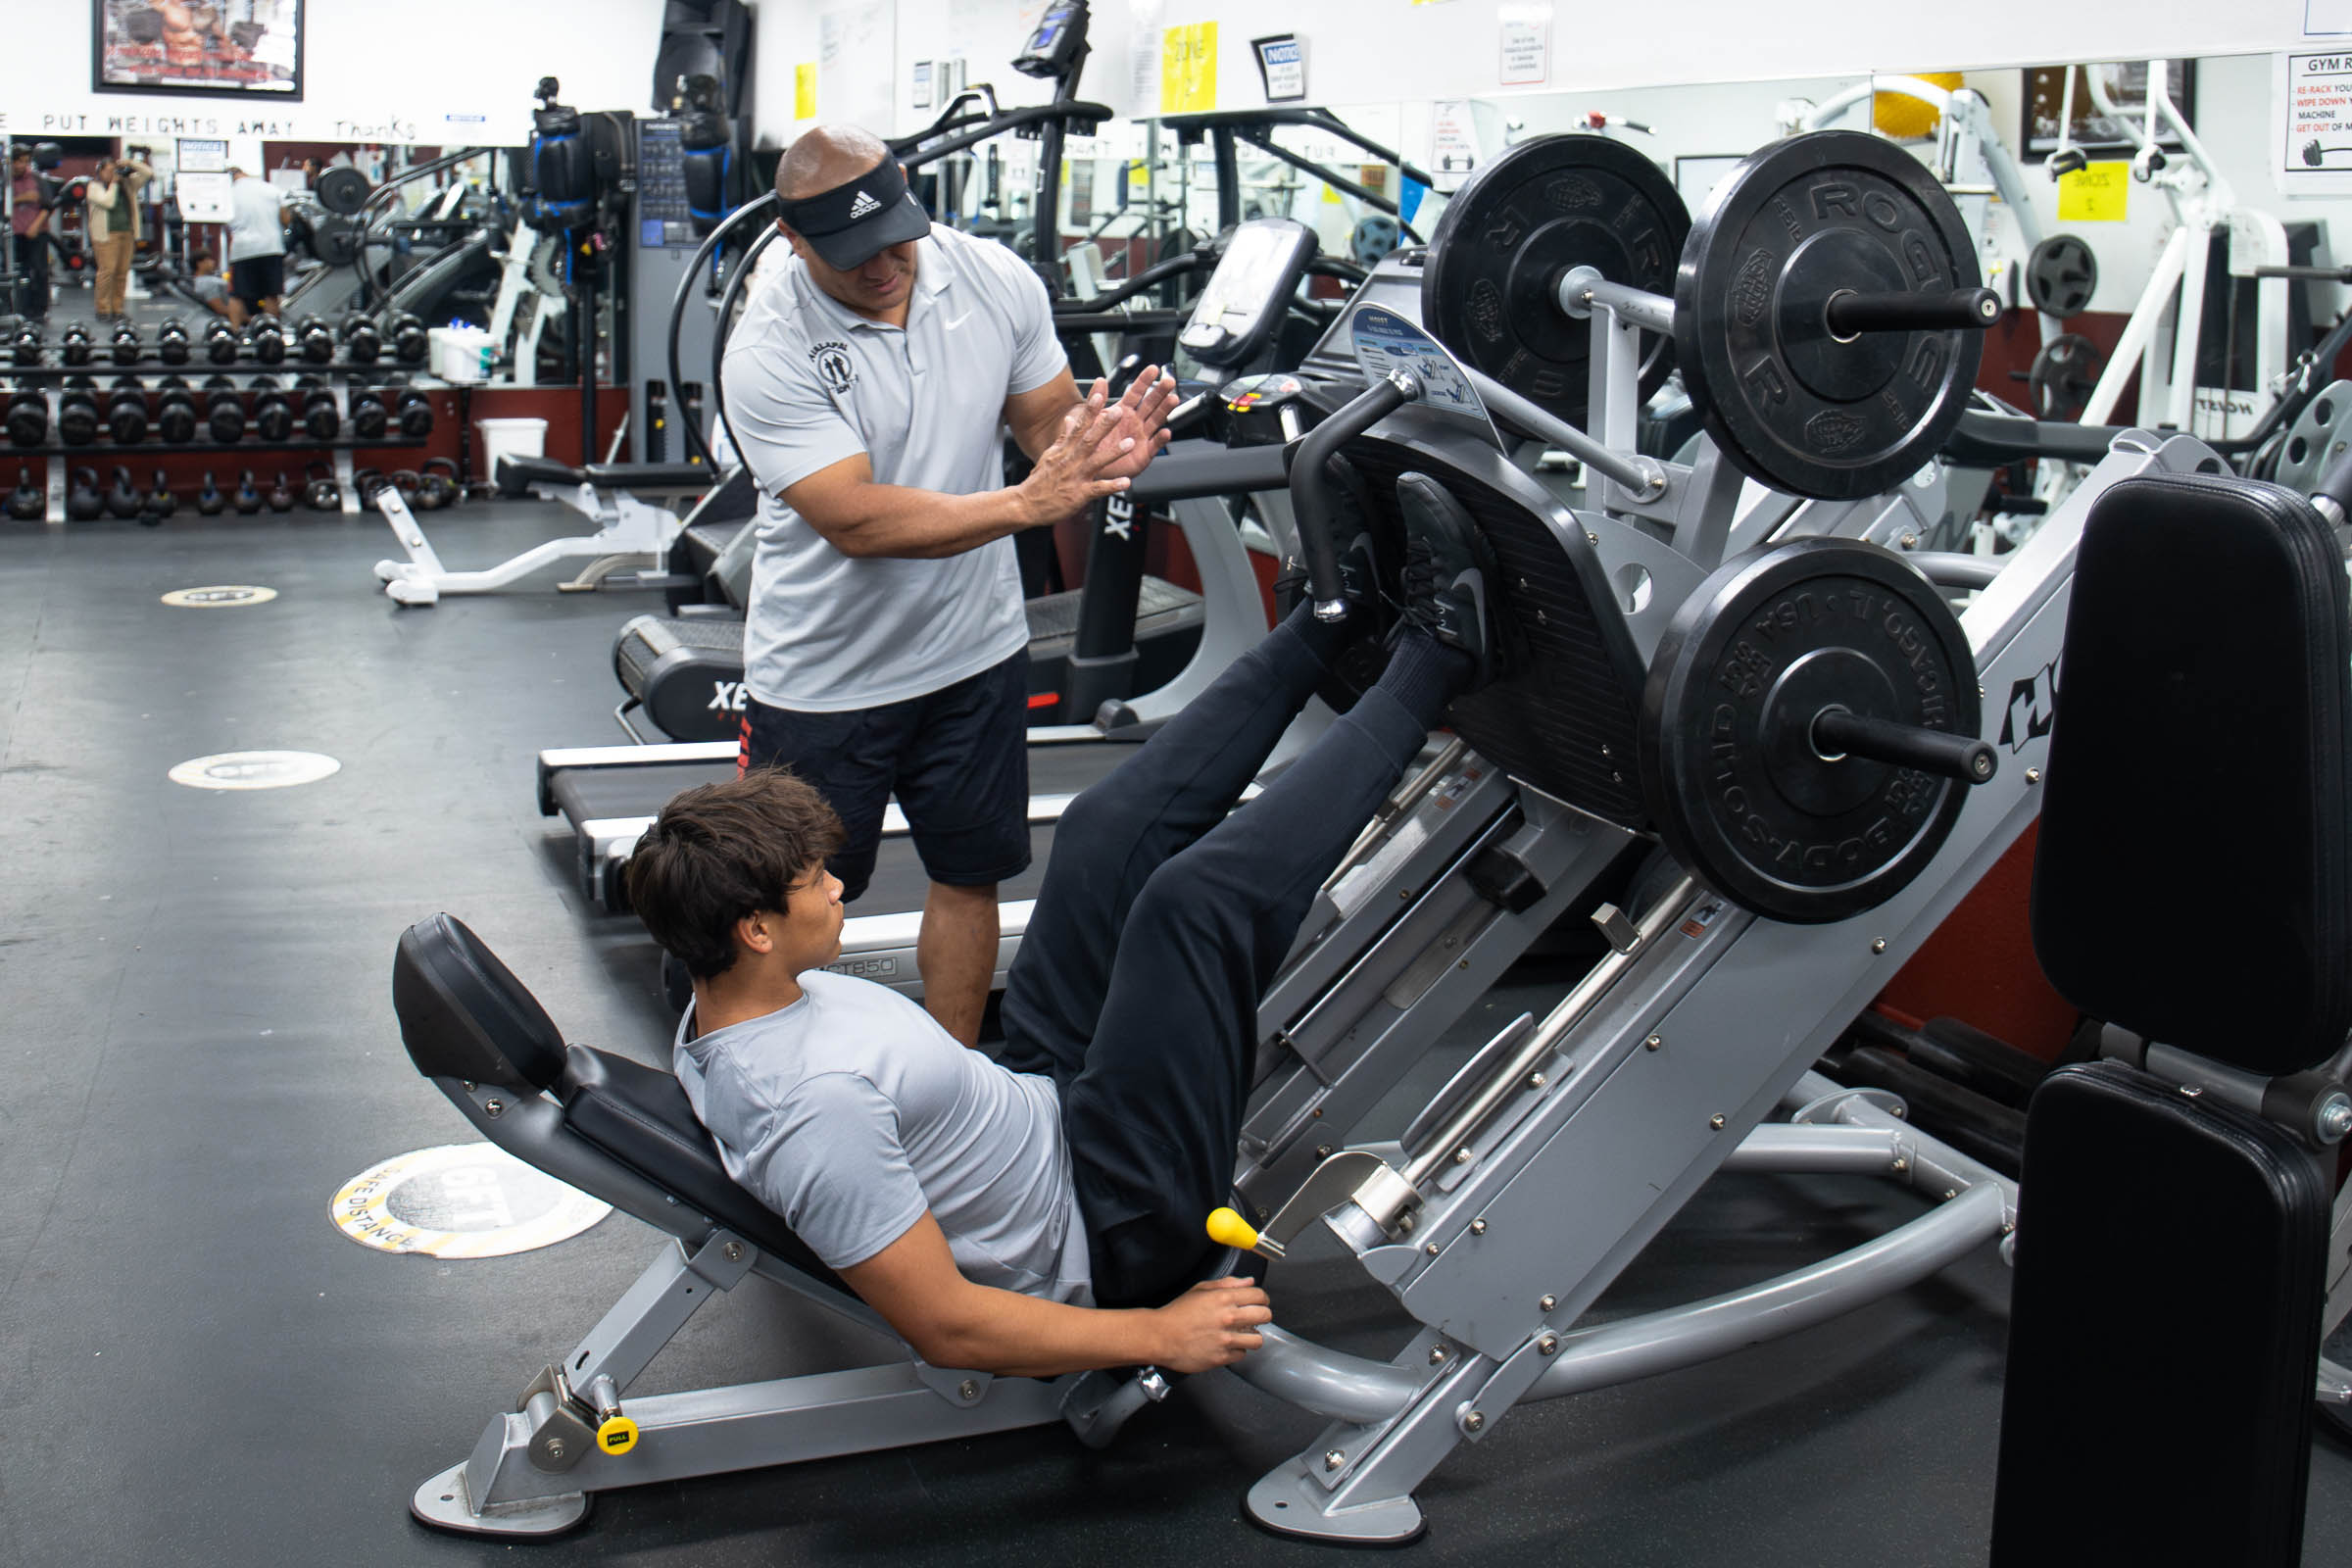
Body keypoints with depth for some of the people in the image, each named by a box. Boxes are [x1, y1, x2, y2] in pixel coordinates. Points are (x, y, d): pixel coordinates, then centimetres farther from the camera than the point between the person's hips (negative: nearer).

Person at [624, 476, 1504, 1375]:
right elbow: (945, 1329, -30)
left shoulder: (741, 1004, -2)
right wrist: (1161, 1336, -23)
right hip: (1108, 1241, -9)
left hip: (1043, 1094, 10)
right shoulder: (814, 1107, -33)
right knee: (1202, 893, -23)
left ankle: (1342, 600, 16)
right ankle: (1432, 660, -4)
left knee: (1111, 829, 4)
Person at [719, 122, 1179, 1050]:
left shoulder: (996, 280, -8)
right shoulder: (768, 354, -21)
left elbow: (1048, 421, 0)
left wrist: (1103, 445, -25)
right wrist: (1026, 504, -37)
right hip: (822, 677, -4)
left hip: (976, 652, 4)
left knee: (968, 874, 15)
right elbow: (856, 520, -29)